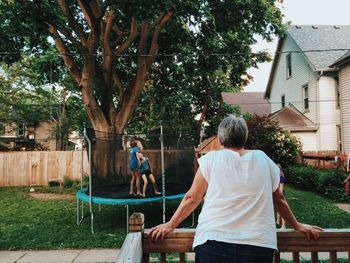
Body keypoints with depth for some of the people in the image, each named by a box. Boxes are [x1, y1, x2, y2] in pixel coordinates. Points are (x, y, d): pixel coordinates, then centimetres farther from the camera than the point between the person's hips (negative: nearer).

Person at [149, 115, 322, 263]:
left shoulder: (211, 159, -3)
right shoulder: (264, 160, 5)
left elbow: (192, 198, 1)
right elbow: (279, 201, 14)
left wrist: (170, 225, 13)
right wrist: (298, 226, 29)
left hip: (214, 243, -2)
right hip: (259, 245, 3)